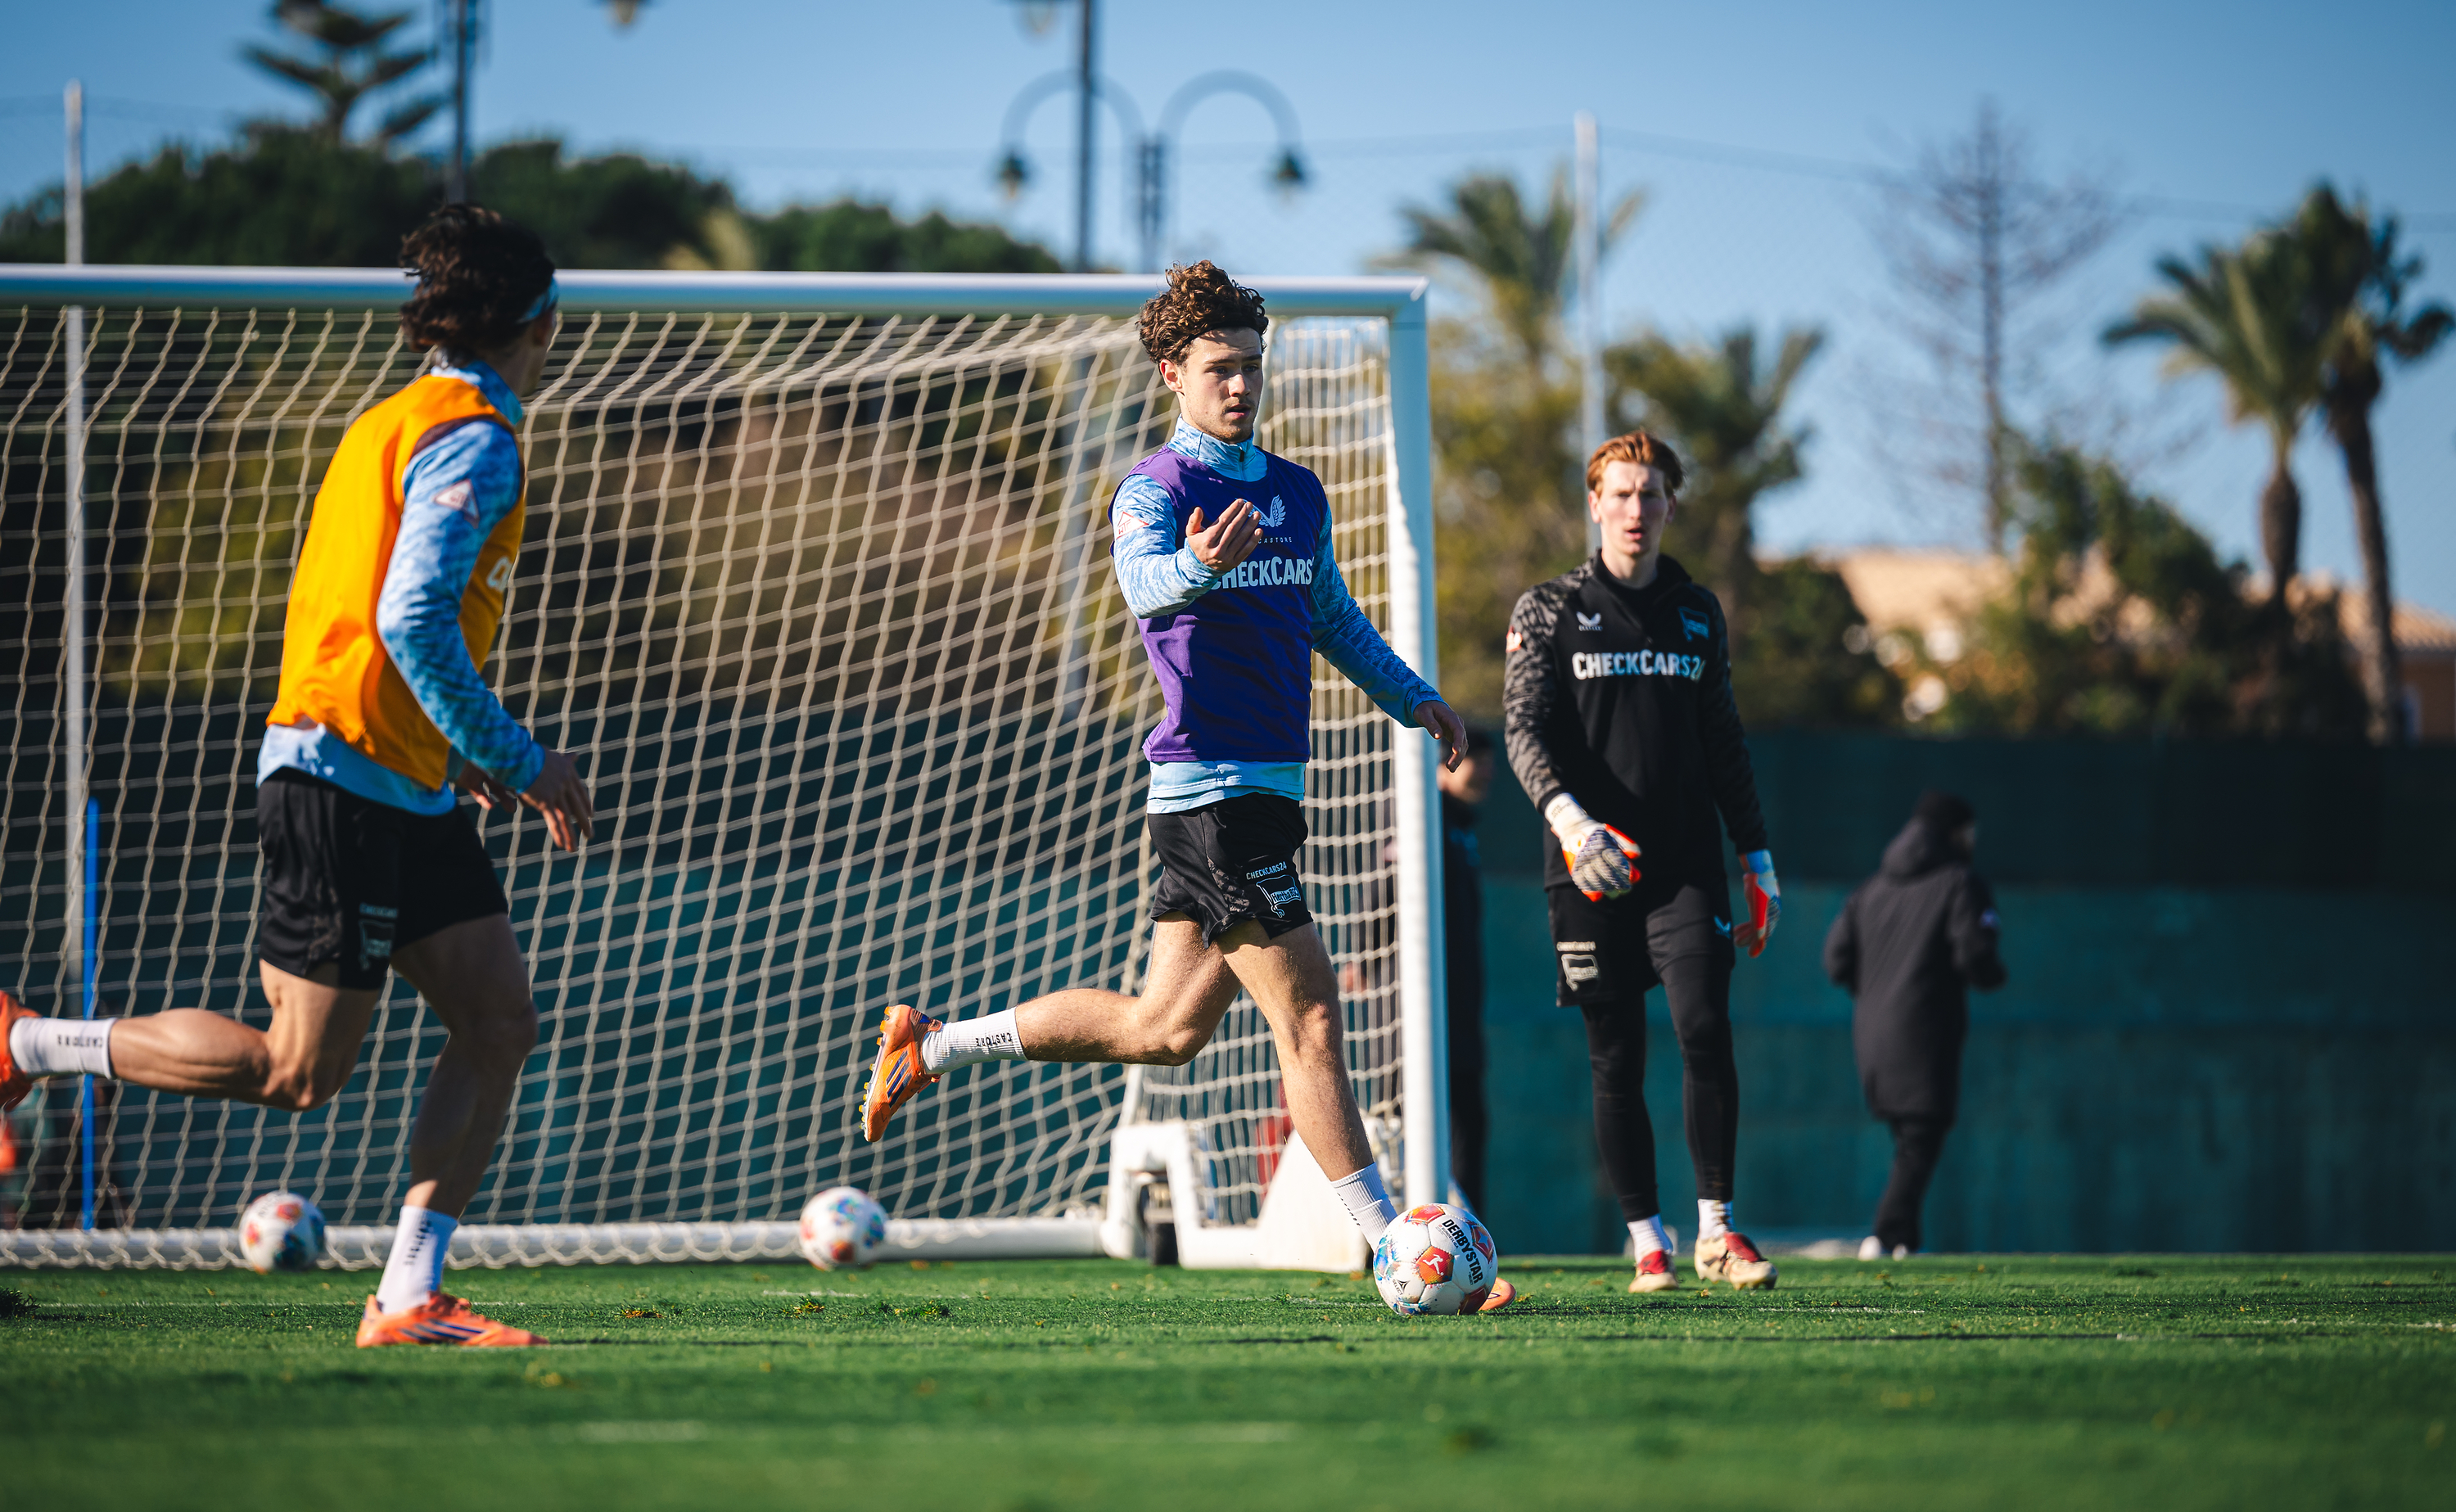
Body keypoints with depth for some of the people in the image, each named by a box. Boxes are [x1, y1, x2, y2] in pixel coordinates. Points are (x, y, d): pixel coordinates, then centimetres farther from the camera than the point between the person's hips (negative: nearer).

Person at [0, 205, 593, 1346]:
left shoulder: (397, 422, 17)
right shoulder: (473, 440, -13)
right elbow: (411, 621, -24)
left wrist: (461, 755, 22)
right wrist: (517, 759, -17)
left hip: (407, 795, 10)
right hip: (347, 784, -10)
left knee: (501, 1024, 3)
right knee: (298, 1070, -7)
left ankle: (409, 1296, 1)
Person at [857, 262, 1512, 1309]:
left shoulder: (1298, 493, 15)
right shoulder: (1157, 490, -9)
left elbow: (1332, 616, 31)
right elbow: (1143, 580, -32)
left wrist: (1414, 699, 30)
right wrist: (1200, 565, -53)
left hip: (1269, 786, 9)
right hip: (1213, 784, -9)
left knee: (1163, 1029, 12)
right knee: (1308, 1015, -8)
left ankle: (931, 1046, 23)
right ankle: (1395, 1250, -6)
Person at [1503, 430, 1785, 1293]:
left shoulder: (1697, 613, 15)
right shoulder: (1549, 612, 5)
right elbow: (1524, 730, -5)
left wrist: (1758, 859, 16)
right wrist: (1567, 817, -23)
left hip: (1686, 865, 2)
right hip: (1591, 869, -1)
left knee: (1705, 1029, -14)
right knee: (1616, 1060, 0)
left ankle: (1715, 1229, -9)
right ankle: (1647, 1242, 8)